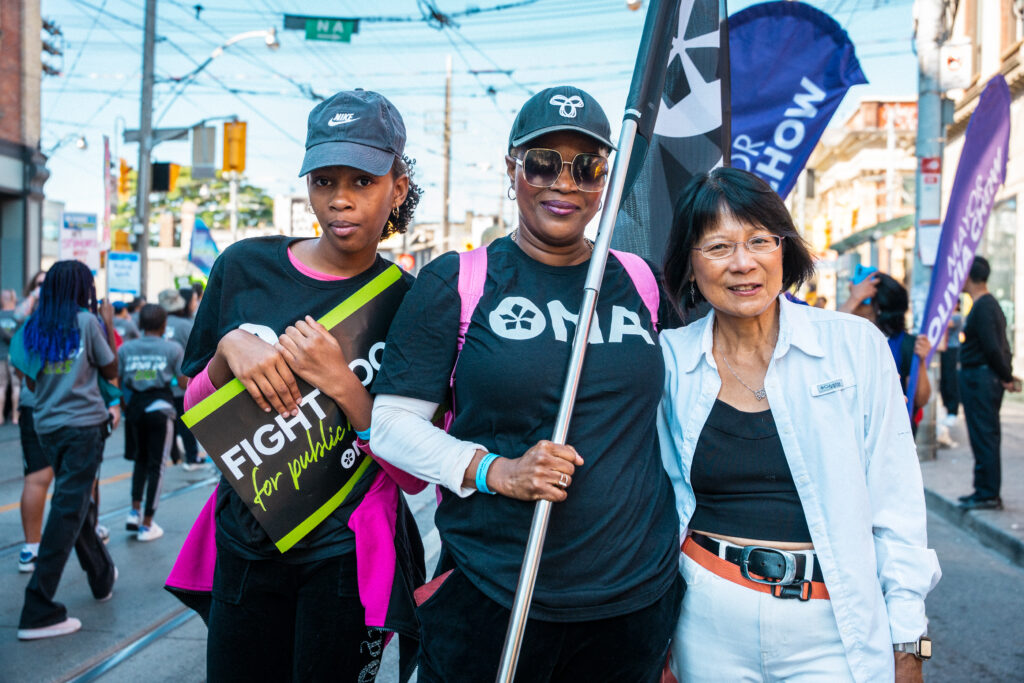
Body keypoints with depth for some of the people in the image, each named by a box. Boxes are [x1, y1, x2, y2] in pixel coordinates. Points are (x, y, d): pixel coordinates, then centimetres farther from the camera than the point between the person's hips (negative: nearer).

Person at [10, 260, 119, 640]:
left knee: (76, 506, 19)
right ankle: (39, 612, -7)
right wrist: (109, 327, 9)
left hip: (47, 426, 6)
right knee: (68, 512, -5)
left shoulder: (34, 328, 6)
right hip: (83, 424, -6)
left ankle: (103, 577, 37)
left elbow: (32, 383, 11)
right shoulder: (86, 322, -7)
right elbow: (111, 372, 2)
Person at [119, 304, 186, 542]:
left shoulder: (125, 348, 3)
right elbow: (184, 383, -3)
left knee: (141, 457, 23)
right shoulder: (173, 349, -4)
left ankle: (134, 511, 16)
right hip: (160, 407, -3)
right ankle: (147, 524, 8)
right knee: (156, 463, 4)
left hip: (136, 405, 4)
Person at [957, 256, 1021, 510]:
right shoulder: (989, 304, 15)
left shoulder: (983, 307, -17)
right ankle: (984, 489, 23)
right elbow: (999, 347, 17)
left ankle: (989, 495, 1)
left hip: (980, 378, -10)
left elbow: (993, 348, -21)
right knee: (984, 437, 15)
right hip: (977, 377, 10)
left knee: (984, 437, -5)